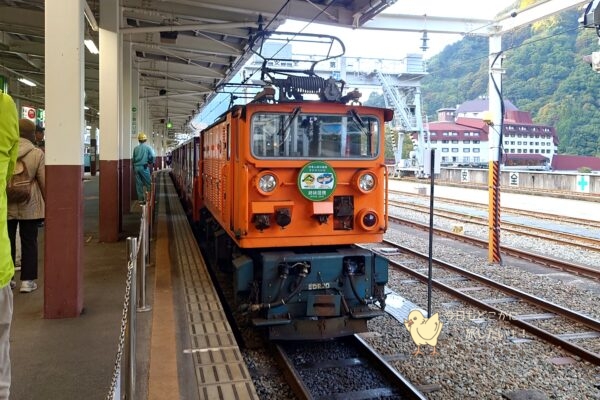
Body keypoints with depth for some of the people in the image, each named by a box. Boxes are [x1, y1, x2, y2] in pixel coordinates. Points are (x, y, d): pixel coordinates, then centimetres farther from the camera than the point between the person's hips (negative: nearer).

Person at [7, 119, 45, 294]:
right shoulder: (37, 154, -8)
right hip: (29, 206, -2)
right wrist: (47, 204, 3)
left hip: (6, 205, 2)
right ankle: (27, 280, 8)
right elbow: (43, 183, -8)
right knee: (29, 242, 7)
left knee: (7, 242, 11)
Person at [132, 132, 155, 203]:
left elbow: (133, 158, 10)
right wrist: (151, 164, 7)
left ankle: (141, 199, 9)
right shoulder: (148, 147, -3)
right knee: (148, 183, 2)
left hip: (136, 167, 4)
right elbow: (152, 157, -10)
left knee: (139, 184, 7)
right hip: (144, 167, -4)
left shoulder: (136, 148, 8)